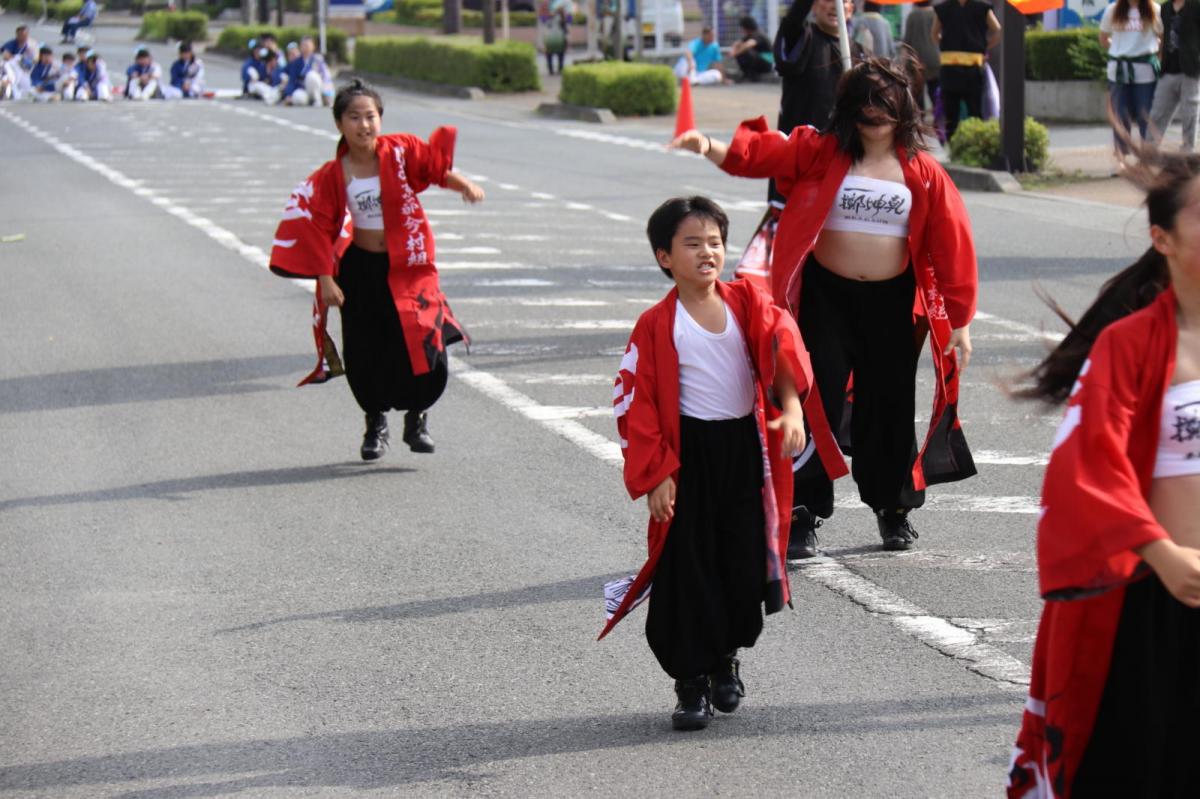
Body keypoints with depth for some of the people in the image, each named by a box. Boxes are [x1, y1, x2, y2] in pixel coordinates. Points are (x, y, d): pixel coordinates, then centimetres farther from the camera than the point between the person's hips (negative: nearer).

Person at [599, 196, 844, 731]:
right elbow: (634, 403, -6)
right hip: (689, 455, -3)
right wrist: (655, 476, -10)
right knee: (688, 568, -2)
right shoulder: (657, 325, -6)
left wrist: (792, 407, -30)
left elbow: (781, 344, -13)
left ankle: (727, 656, 33)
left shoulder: (747, 301, 2)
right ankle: (692, 681, 9)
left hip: (745, 448, 3)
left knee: (746, 560, 9)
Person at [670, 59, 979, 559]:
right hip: (826, 296, -1)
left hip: (892, 302, 1)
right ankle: (804, 515, -1)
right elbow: (758, 154, -13)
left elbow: (950, 243, 2)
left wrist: (958, 319, 0)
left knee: (888, 407, 10)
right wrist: (709, 148, -32)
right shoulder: (821, 153, -1)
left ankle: (893, 509, 28)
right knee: (818, 404, -5)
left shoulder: (921, 171, 1)